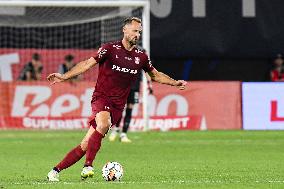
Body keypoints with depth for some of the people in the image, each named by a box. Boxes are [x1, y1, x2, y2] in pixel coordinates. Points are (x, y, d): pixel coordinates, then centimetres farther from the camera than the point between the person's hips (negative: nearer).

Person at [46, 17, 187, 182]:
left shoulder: (141, 57, 8)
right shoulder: (110, 49, -4)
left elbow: (155, 75, 24)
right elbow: (88, 64, -5)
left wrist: (175, 83, 14)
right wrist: (64, 76, -14)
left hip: (118, 105, 3)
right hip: (101, 97, -3)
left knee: (86, 145, -4)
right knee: (103, 124, -36)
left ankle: (56, 171, 3)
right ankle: (88, 166, -31)